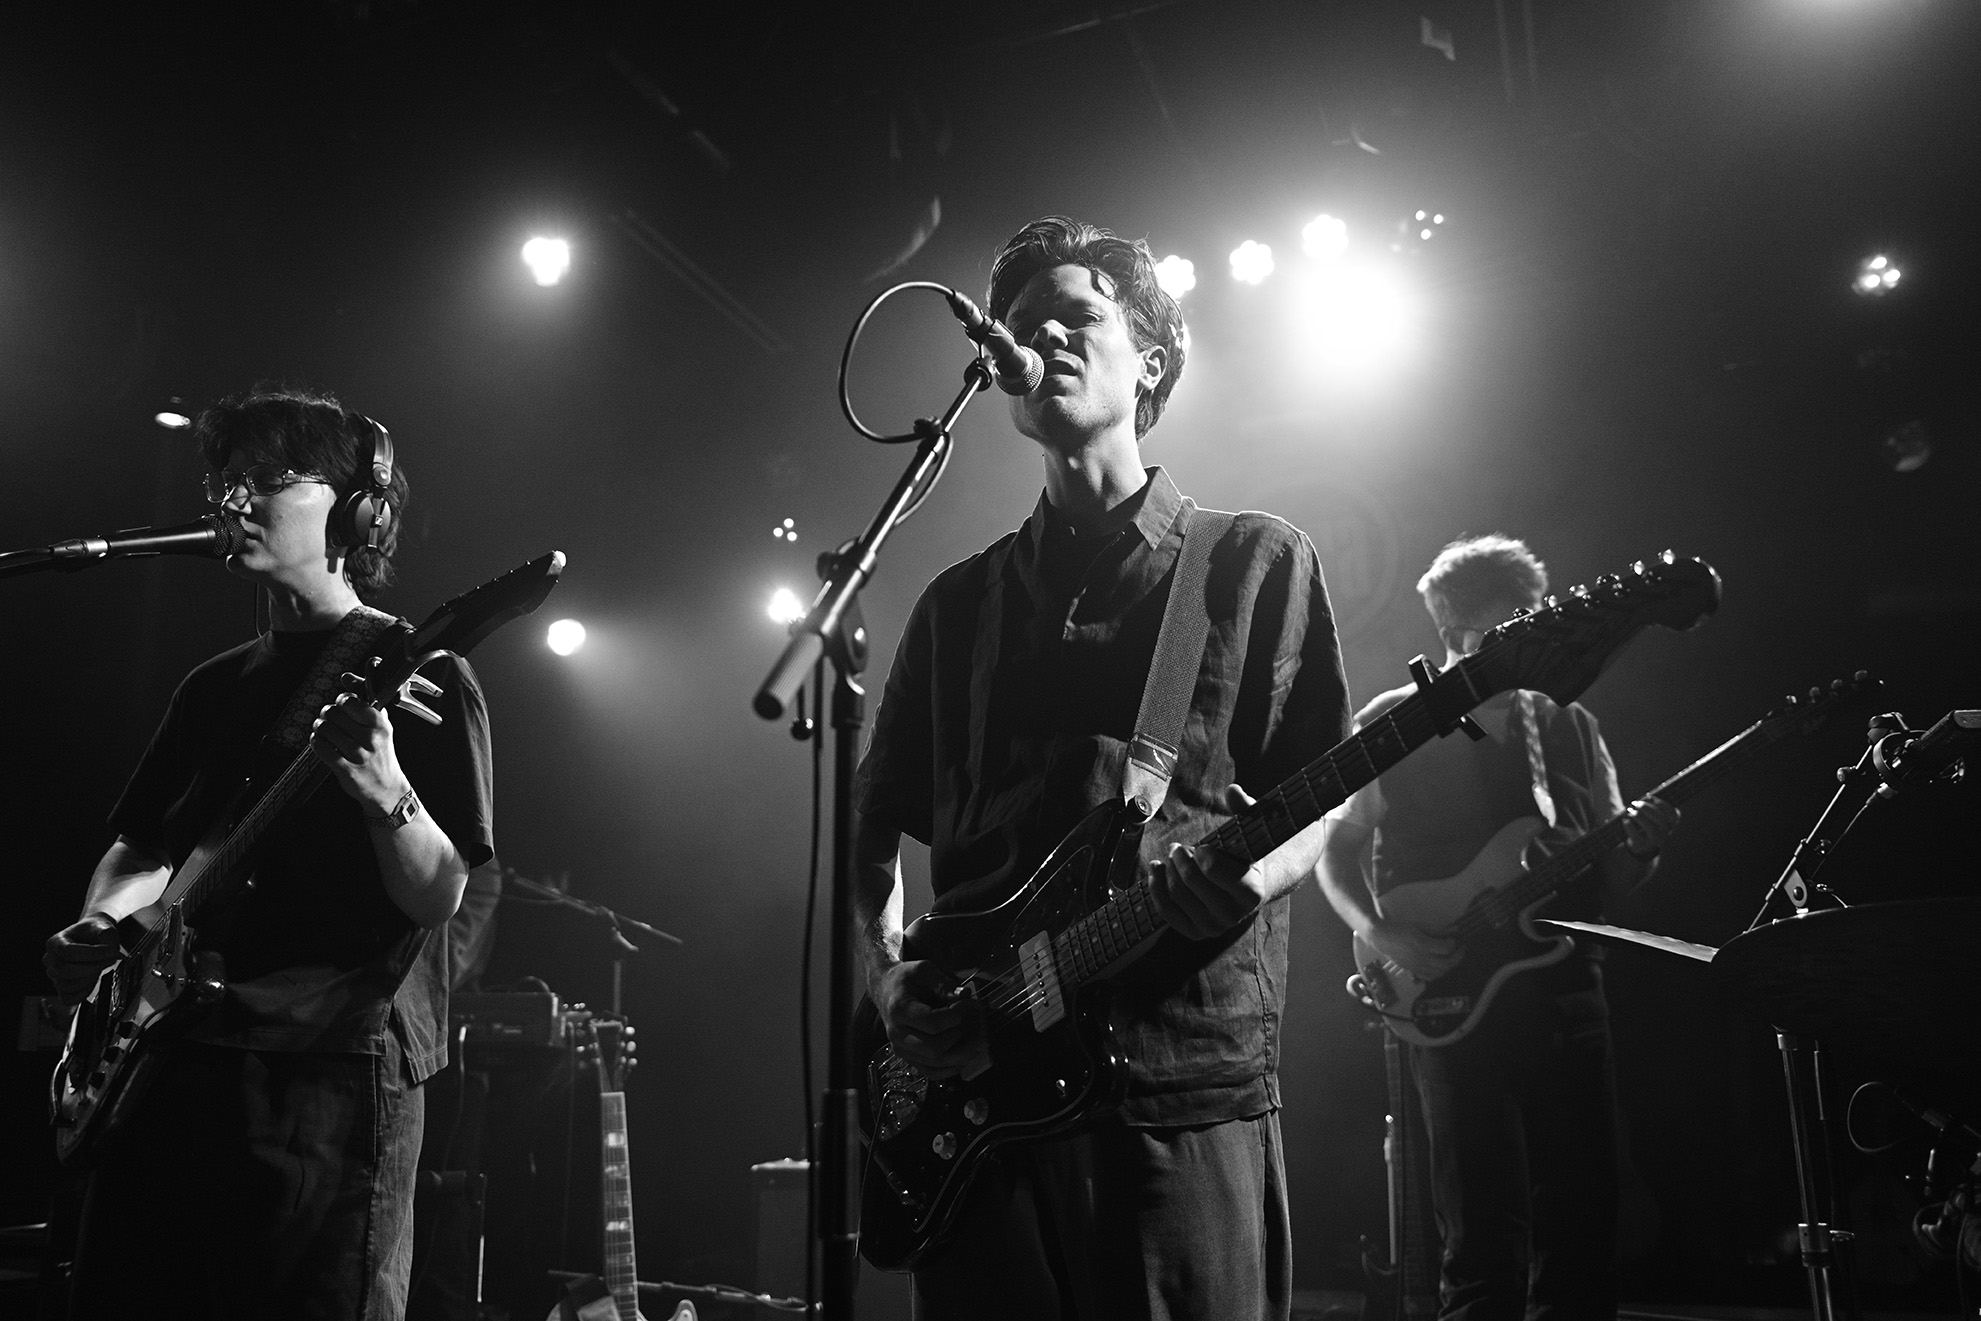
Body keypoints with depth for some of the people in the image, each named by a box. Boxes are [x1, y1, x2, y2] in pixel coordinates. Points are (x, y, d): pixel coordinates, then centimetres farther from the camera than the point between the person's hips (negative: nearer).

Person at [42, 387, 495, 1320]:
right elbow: (143, 848, 26)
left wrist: (385, 794, -30)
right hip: (165, 1059, 7)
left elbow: (438, 897, -11)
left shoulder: (420, 674, -4)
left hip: (328, 1072, -7)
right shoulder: (217, 685, 17)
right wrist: (99, 926, 5)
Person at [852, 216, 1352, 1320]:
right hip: (976, 1080, 3)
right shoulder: (961, 604, 17)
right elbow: (876, 827, 19)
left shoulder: (1256, 563, 8)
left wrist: (1250, 878, -17)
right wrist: (888, 974, 2)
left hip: (1189, 1084, -3)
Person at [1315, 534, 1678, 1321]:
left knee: (1584, 1233, 7)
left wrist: (1639, 849, -8)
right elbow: (1336, 850, 5)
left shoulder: (1571, 729, 12)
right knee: (1486, 1251, -4)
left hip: (1568, 998, 4)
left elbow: (1608, 885, 14)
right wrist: (1380, 934, -12)